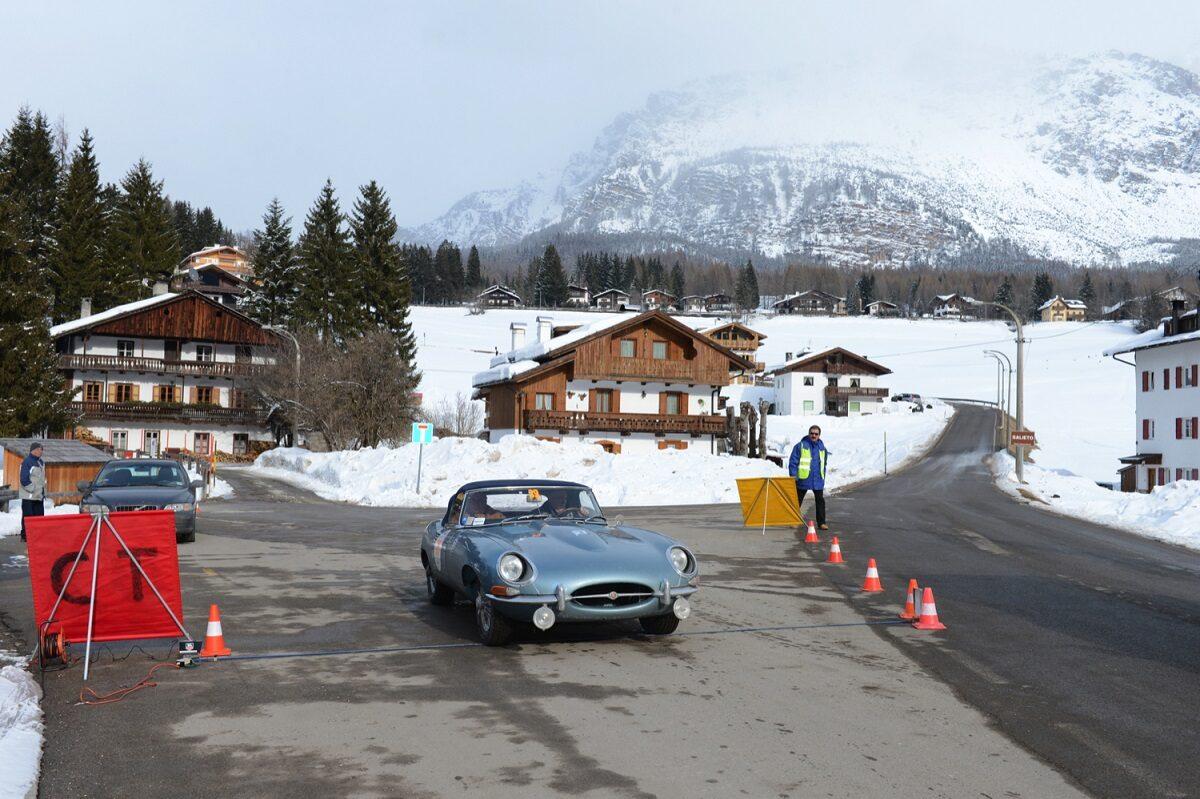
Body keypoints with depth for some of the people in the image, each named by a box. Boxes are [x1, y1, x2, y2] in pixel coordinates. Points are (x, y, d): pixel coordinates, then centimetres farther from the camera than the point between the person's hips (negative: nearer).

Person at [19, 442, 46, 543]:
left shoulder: (41, 462, 11)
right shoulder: (27, 462, -14)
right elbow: (24, 480, -18)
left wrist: (43, 491, 15)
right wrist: (33, 490, -18)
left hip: (39, 496, 8)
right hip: (28, 496, -8)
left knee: (39, 515, 11)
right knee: (28, 516, -3)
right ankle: (25, 535, 4)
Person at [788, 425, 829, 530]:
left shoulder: (822, 448, 9)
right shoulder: (801, 446, -7)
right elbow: (793, 462, -7)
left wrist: (823, 478, 18)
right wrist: (793, 476, -12)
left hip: (818, 481, 3)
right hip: (803, 479, -3)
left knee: (820, 501, 1)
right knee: (797, 501, 8)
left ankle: (821, 522, 7)